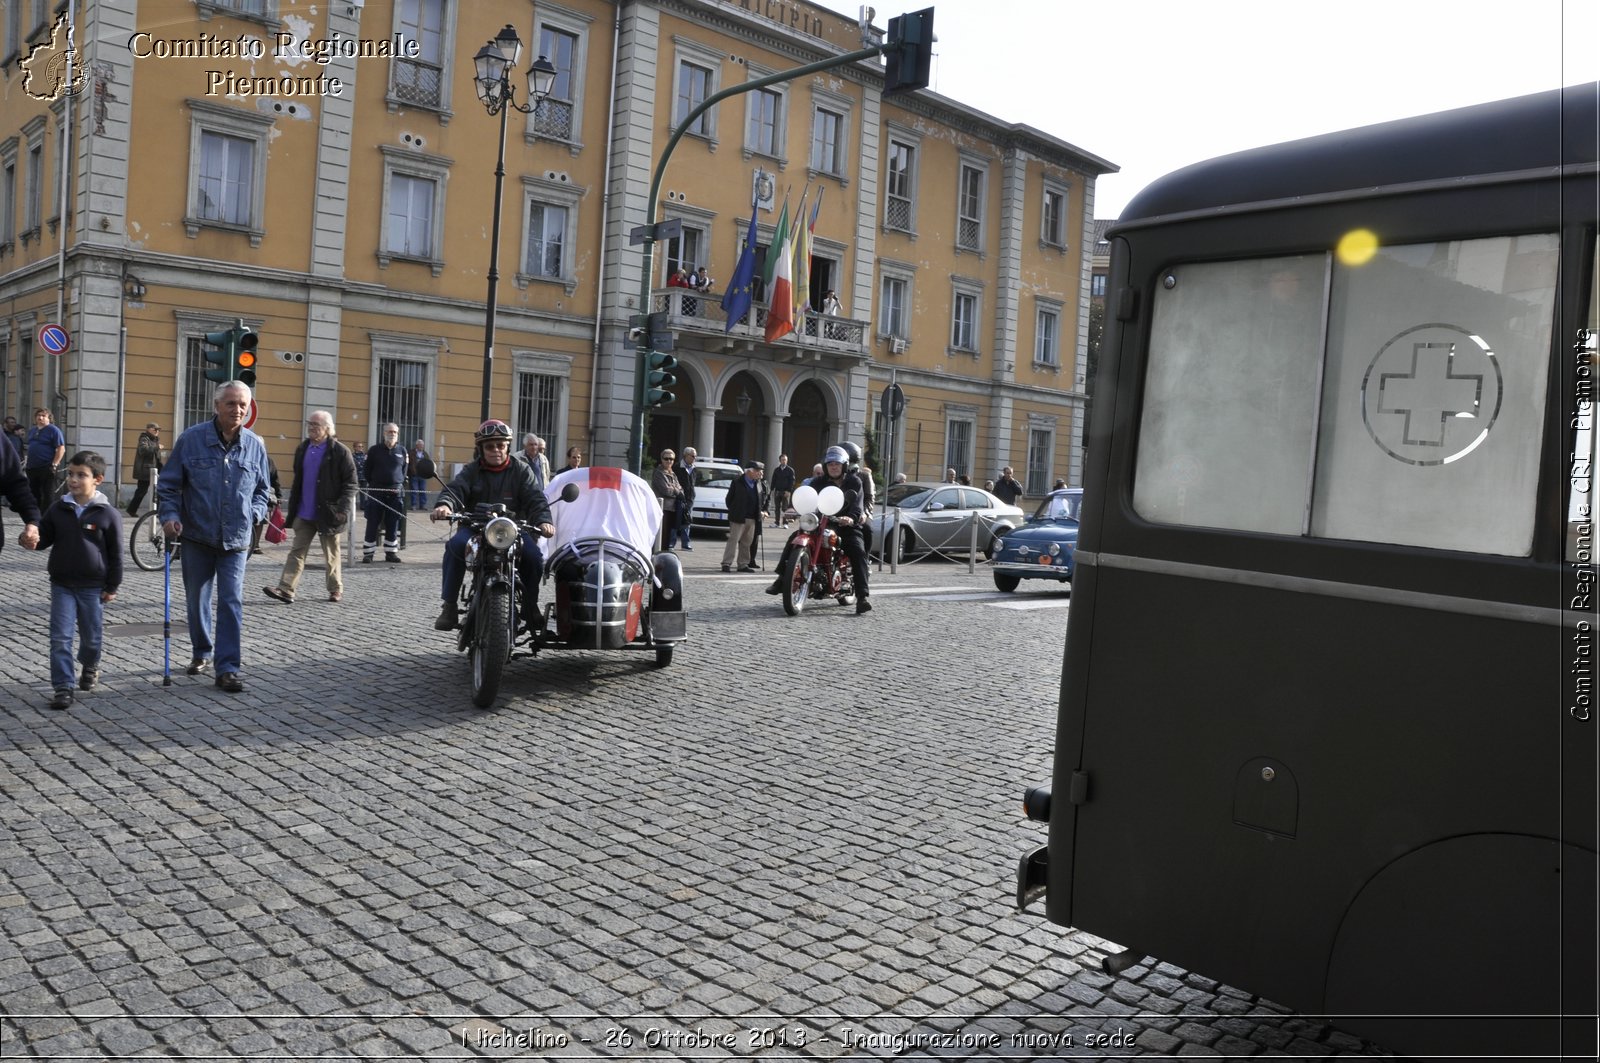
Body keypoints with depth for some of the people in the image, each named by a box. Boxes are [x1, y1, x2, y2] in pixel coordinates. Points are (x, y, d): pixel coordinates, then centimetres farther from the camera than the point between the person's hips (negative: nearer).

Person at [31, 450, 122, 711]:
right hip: (62, 584, 2)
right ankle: (63, 688, 0)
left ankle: (90, 667, 42)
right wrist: (33, 540, -16)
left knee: (92, 635, 13)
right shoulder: (58, 510, 0)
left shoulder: (108, 514, -8)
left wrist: (112, 586, -2)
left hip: (93, 587, -2)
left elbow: (116, 554, -3)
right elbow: (44, 538, 9)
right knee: (60, 637, -4)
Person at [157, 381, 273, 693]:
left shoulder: (255, 445, 1)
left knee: (231, 604, -5)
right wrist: (170, 514, -13)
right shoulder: (191, 439, -5)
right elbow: (168, 484, 1)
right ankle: (202, 654, 33)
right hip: (197, 538, 0)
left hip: (236, 541, 0)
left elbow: (263, 489, 14)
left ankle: (228, 668, -3)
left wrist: (253, 513, -2)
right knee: (197, 601, 14)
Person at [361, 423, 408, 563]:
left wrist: (400, 486, 7)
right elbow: (367, 470, 5)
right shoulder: (374, 450, 1)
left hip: (396, 493, 2)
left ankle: (391, 552, 16)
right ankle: (368, 553, 3)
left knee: (393, 525, 7)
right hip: (376, 492, -2)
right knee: (372, 524, -2)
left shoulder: (402, 451, 9)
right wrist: (372, 484, 2)